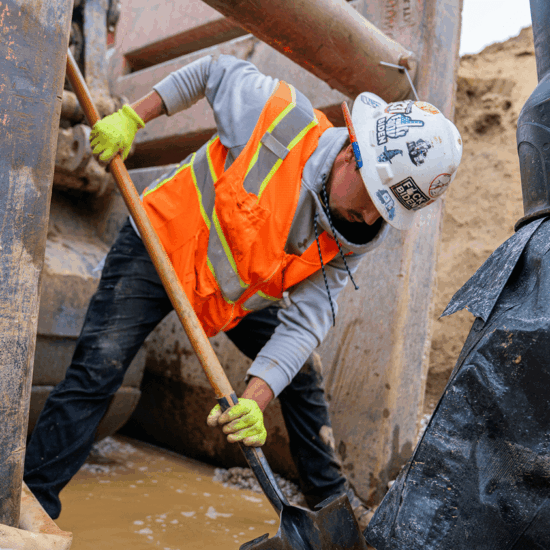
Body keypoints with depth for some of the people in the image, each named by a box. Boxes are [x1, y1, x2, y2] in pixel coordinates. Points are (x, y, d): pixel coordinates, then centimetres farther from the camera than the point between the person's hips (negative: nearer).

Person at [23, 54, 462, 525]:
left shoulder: (357, 236, -17)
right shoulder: (282, 117, -29)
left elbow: (304, 323, -20)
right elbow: (218, 70, -9)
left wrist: (255, 399, -34)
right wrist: (131, 117, -14)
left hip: (240, 292, 4)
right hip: (160, 244, -3)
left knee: (303, 378, 4)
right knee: (97, 372, -14)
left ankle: (330, 499, 24)